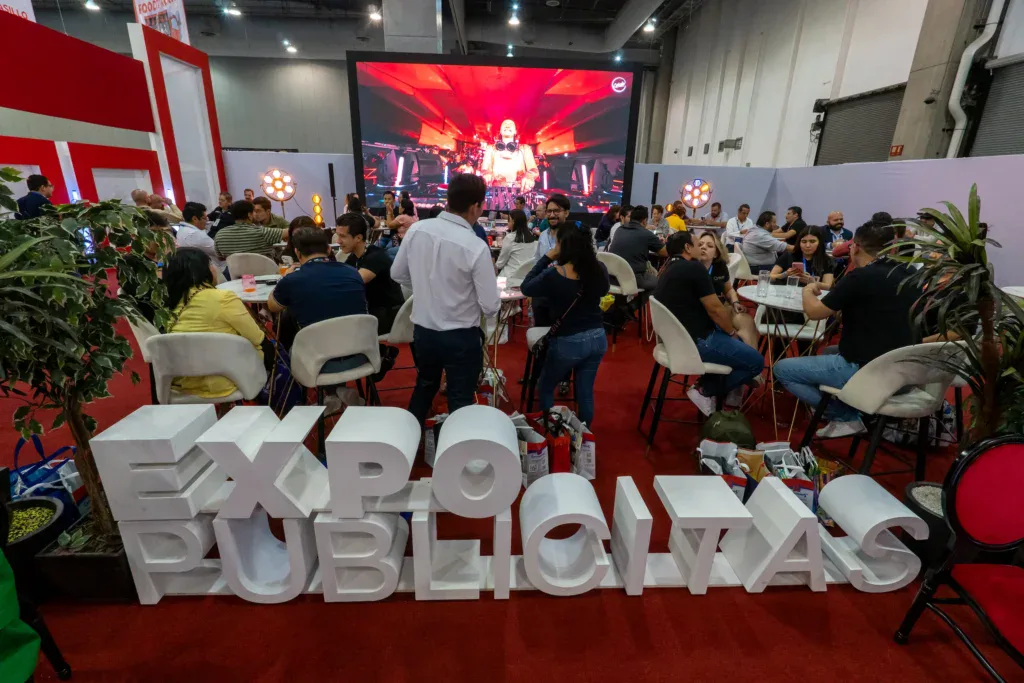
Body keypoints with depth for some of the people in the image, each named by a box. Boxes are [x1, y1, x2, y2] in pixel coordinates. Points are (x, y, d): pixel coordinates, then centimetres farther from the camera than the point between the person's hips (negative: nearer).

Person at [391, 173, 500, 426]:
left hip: (422, 330, 6)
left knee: (424, 386, 29)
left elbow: (398, 274, 7)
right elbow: (490, 307, -16)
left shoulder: (416, 230, -7)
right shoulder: (476, 247, -22)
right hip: (461, 337, -6)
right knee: (460, 401, 13)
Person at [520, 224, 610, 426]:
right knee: (586, 392, 19)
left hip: (568, 341, -5)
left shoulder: (553, 276, -20)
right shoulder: (600, 270, -7)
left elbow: (526, 288, -4)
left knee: (545, 388, 20)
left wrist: (546, 258, -3)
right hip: (597, 337, 5)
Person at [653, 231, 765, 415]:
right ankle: (706, 390, 4)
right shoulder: (694, 267, -15)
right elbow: (714, 309, -14)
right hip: (696, 342, -10)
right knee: (756, 361, 1)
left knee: (737, 343, 27)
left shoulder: (667, 271, 13)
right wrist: (732, 331, 4)